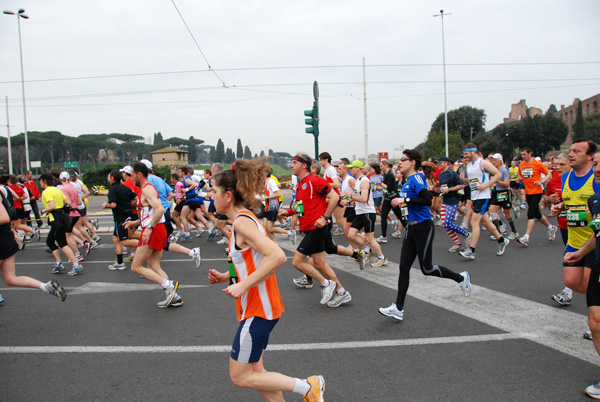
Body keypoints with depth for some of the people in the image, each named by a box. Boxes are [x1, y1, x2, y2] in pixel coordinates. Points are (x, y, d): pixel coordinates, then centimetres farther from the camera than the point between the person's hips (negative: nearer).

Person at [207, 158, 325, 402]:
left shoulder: (242, 221, -19)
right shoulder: (244, 219, 11)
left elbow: (277, 256, -31)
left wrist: (243, 286, -28)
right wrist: (226, 277, 7)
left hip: (259, 310, -10)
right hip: (258, 307, 10)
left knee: (240, 376, 0)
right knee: (253, 371, 16)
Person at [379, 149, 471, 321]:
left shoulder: (417, 179, -14)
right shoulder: (407, 181, 13)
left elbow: (427, 200, -25)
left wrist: (405, 200, -25)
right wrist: (398, 201, 13)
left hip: (423, 228, -9)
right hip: (411, 228, 9)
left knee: (426, 269, 1)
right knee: (404, 267, 3)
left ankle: (461, 278, 26)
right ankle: (398, 309, 5)